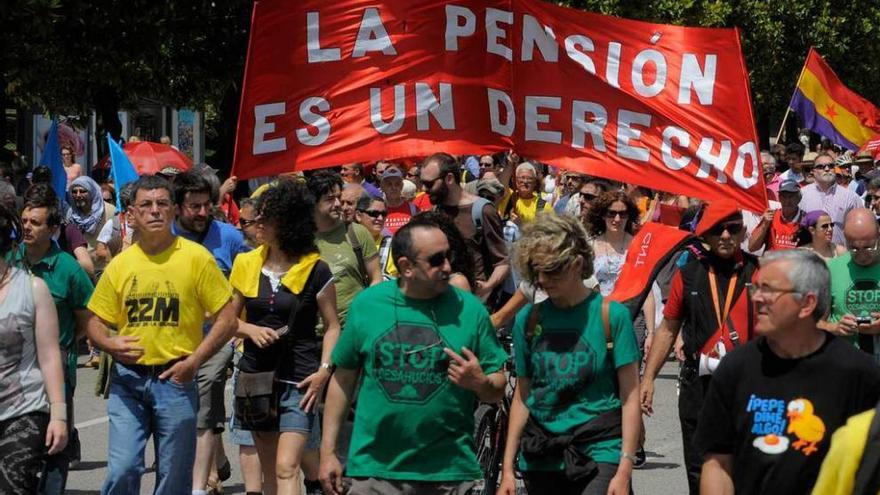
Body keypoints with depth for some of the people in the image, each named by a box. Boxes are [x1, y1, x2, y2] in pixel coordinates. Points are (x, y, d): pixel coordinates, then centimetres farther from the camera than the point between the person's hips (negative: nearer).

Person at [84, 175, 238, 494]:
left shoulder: (195, 257, -2)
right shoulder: (120, 264, 6)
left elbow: (227, 319, -2)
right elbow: (95, 323, 12)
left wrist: (194, 362, -11)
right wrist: (110, 344, -10)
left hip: (175, 379, -2)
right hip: (127, 378, 2)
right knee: (122, 469, -7)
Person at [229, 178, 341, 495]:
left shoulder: (315, 271, -5)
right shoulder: (247, 265, 5)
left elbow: (332, 326, 0)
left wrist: (324, 370, -12)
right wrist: (251, 329, -9)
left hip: (298, 378, -5)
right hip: (256, 375, 5)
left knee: (286, 468, -15)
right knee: (269, 469, 11)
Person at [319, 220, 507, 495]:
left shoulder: (469, 309, -1)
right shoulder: (366, 304, 0)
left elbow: (497, 390, 4)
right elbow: (343, 379, 7)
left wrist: (479, 383, -19)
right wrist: (328, 451, 5)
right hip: (373, 471, 0)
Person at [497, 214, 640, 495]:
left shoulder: (611, 315, -3)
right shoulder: (528, 319, 7)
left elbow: (630, 398, -3)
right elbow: (522, 398, 13)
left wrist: (625, 470, -11)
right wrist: (507, 469, 8)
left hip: (599, 453, -4)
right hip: (541, 460, 4)